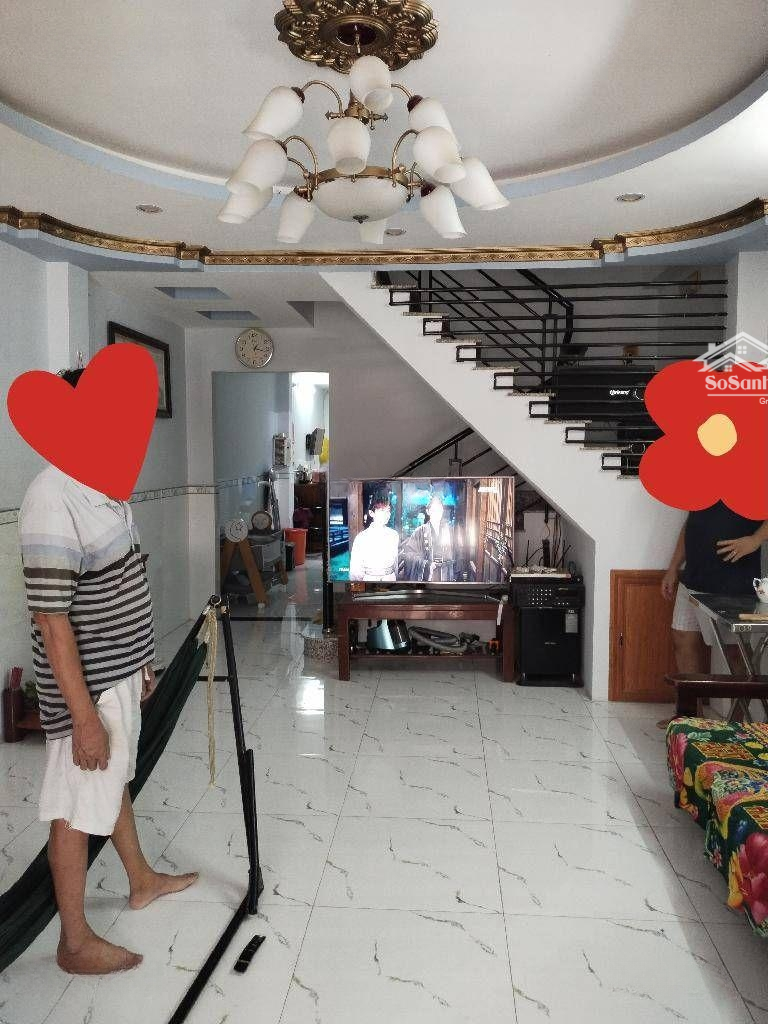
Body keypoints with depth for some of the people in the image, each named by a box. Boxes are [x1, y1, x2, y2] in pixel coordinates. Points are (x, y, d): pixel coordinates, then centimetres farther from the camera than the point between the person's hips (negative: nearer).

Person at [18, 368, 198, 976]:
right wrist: (84, 716, -22)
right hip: (87, 686, -9)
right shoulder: (53, 500, -25)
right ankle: (75, 943, 27)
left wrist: (140, 663, 18)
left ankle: (142, 880, 46)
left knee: (116, 781, 25)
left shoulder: (104, 489, 4)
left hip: (120, 673, 9)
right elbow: (52, 620, -25)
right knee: (77, 807, 8)